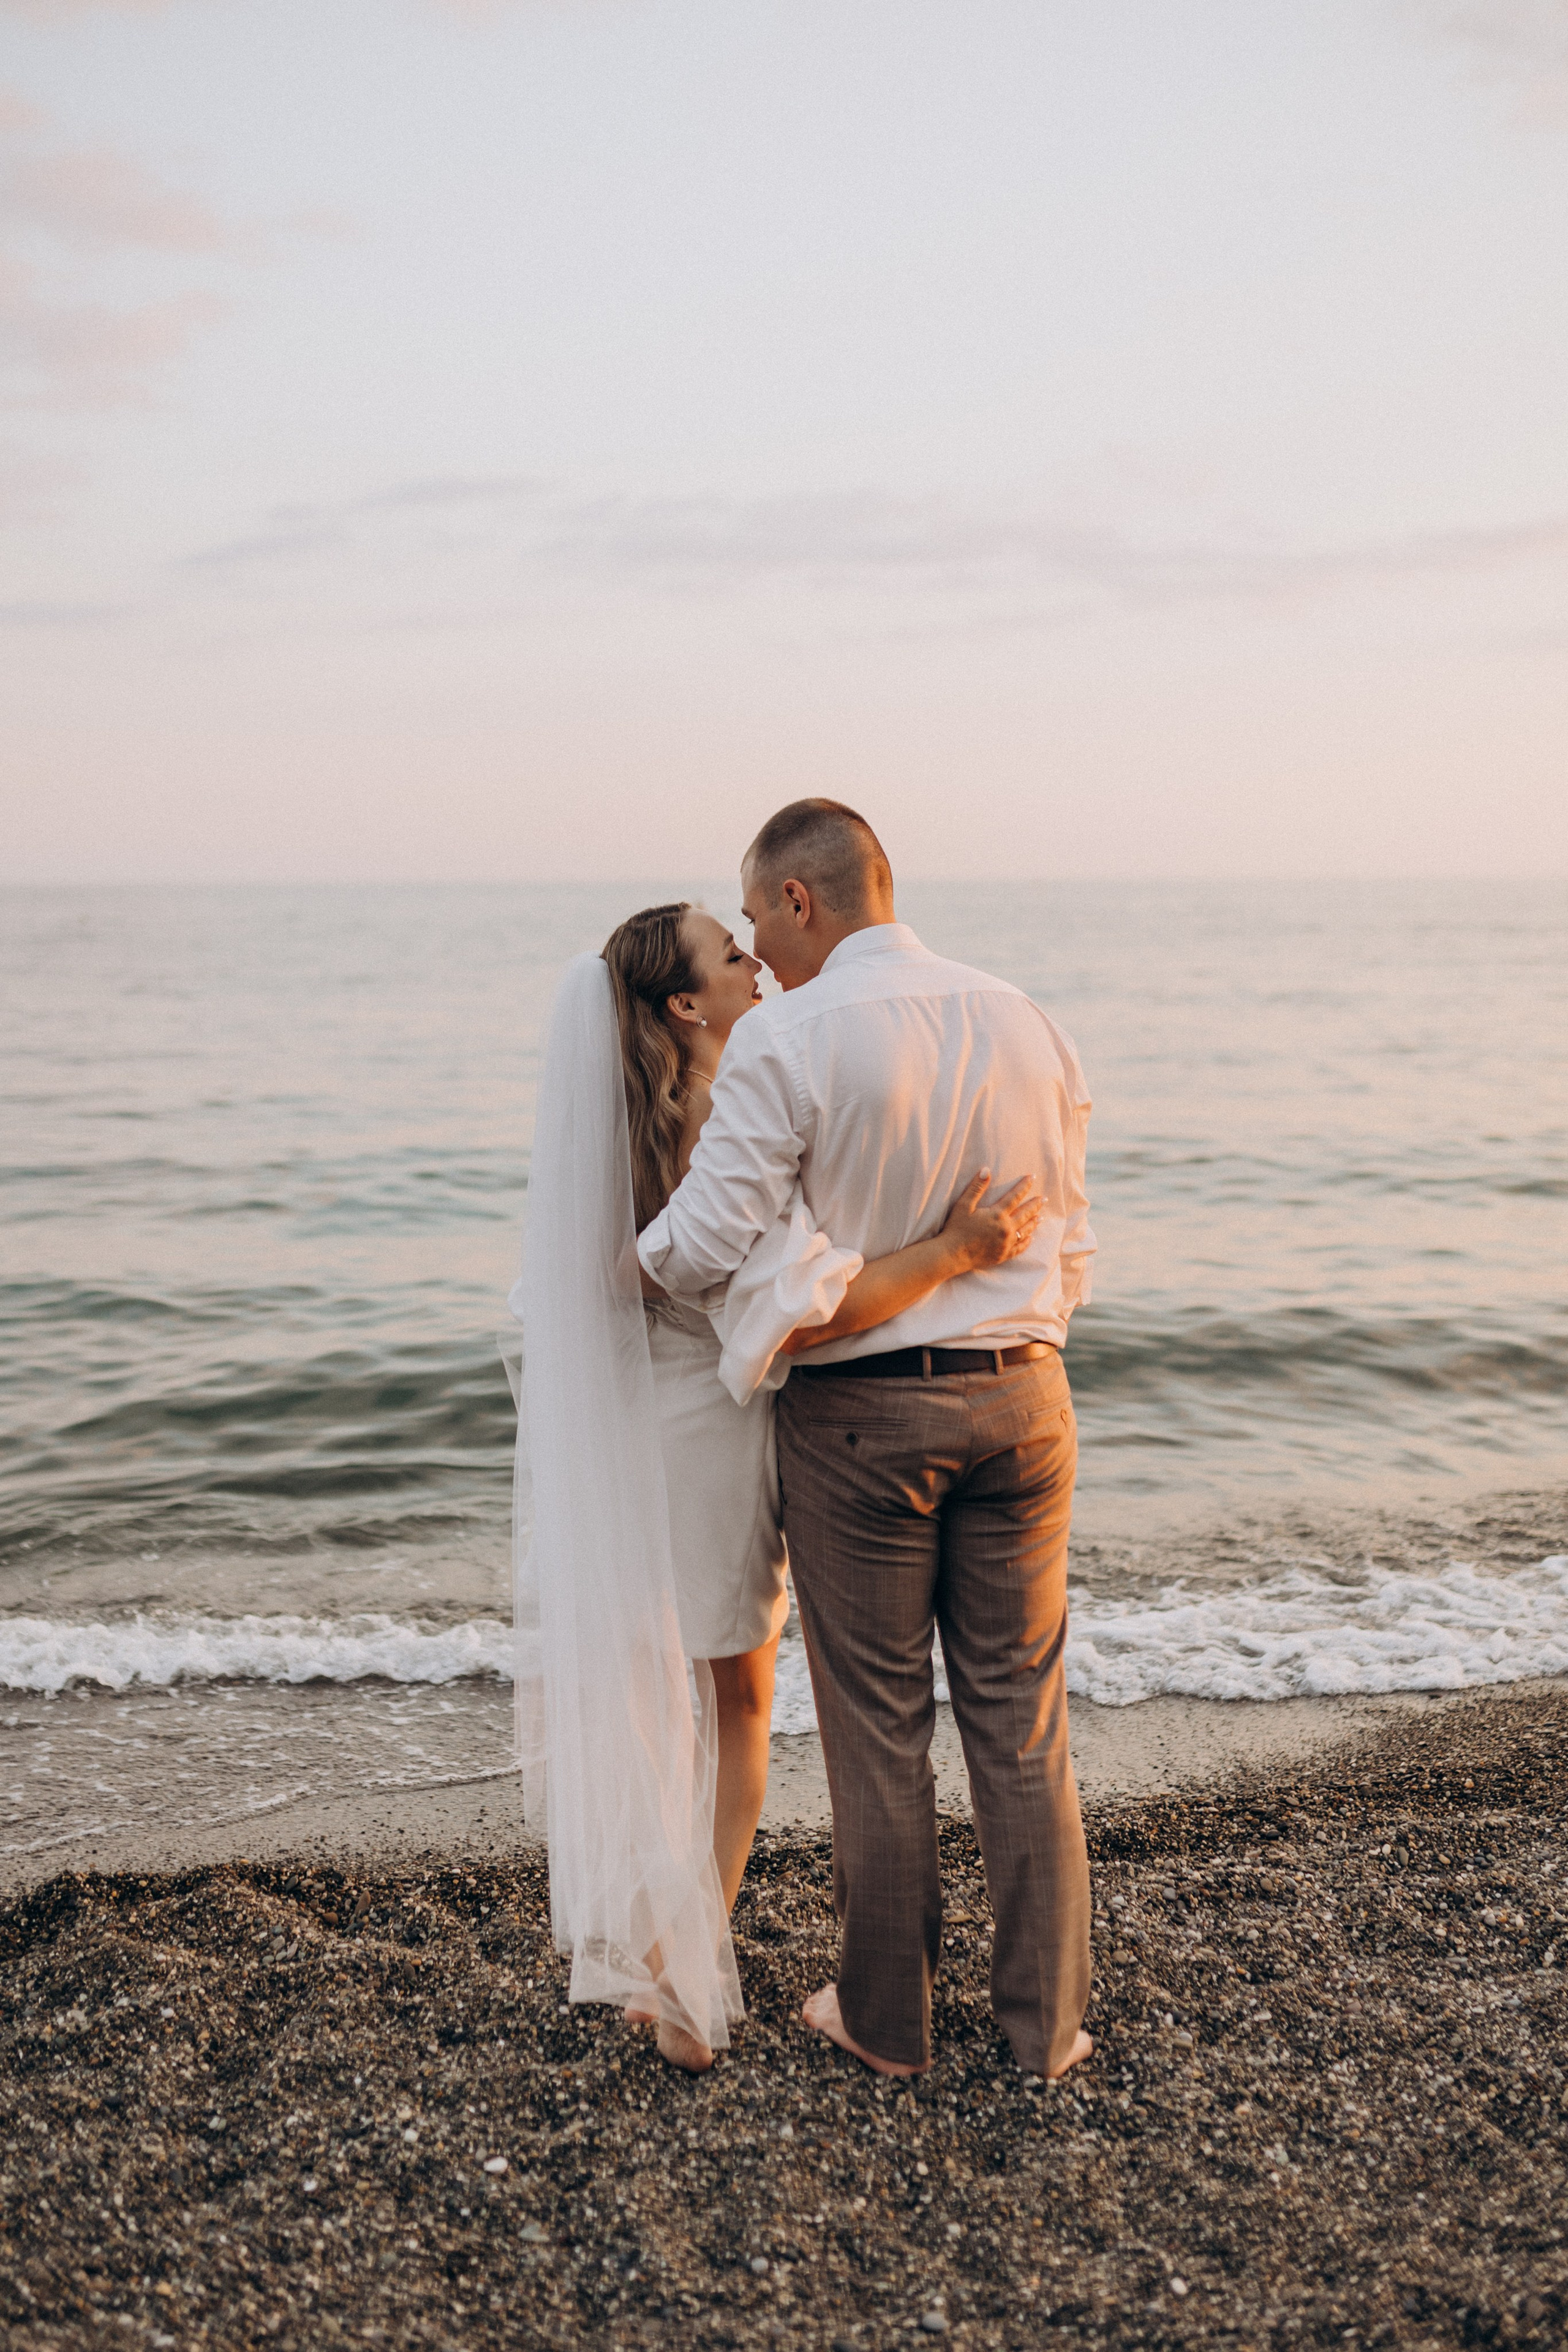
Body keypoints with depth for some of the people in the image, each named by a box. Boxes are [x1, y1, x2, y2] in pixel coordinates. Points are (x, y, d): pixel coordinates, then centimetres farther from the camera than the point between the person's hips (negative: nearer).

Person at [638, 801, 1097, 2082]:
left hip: (860, 1412, -4)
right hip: (1020, 1401, 4)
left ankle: (889, 2018, 25)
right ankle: (1047, 2020, 24)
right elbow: (1070, 1247, 9)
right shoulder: (1028, 1025, 5)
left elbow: (705, 1249, -15)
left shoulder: (785, 1042, -12)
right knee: (1022, 1721, 14)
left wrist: (614, 1259, 6)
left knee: (880, 1727, 10)